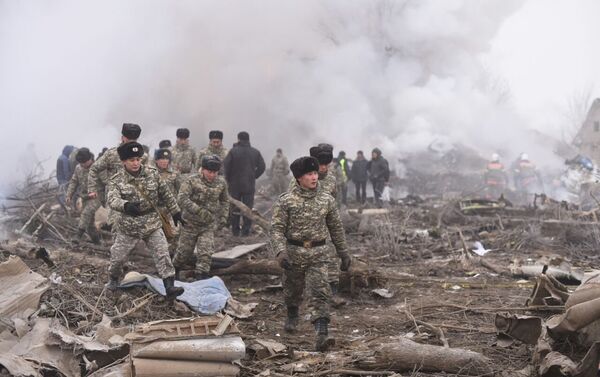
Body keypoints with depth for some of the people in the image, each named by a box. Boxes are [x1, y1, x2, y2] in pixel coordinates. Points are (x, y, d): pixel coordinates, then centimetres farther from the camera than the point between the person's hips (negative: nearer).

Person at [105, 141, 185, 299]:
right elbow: (112, 200, -29)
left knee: (162, 254, -9)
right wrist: (126, 205, -50)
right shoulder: (116, 180, -12)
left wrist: (175, 212, 13)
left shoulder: (152, 174, -3)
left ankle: (169, 286, -9)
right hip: (129, 226, -1)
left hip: (152, 223, 1)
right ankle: (113, 279, 39)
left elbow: (166, 194, 8)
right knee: (118, 256, 11)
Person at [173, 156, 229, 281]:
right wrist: (199, 211, -37)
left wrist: (223, 217, 5)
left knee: (205, 253, -7)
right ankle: (174, 269, 34)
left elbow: (225, 201, 16)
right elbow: (182, 198, -28)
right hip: (191, 223, -2)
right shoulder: (192, 181, -16)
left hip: (209, 225, 2)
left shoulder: (221, 183, -1)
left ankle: (201, 276, 0)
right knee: (184, 250, 9)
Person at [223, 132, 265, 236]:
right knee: (248, 208, 6)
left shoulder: (233, 151, -7)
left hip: (235, 184, -1)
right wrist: (254, 177, 8)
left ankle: (235, 231, 10)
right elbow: (262, 167, 2)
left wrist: (228, 179, 1)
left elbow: (225, 166, -13)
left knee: (234, 207, 8)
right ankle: (246, 231, 3)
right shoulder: (255, 152, 2)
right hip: (249, 185, 2)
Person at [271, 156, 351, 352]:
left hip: (318, 254, 1)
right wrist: (281, 252, -25)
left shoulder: (327, 200, 1)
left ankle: (322, 334, -19)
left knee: (320, 292, -13)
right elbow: (277, 229, -10)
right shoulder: (286, 201, -8)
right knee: (293, 290, 17)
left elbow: (336, 228, 11)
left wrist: (343, 253, 14)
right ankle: (292, 317, 47)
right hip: (294, 253, 0)